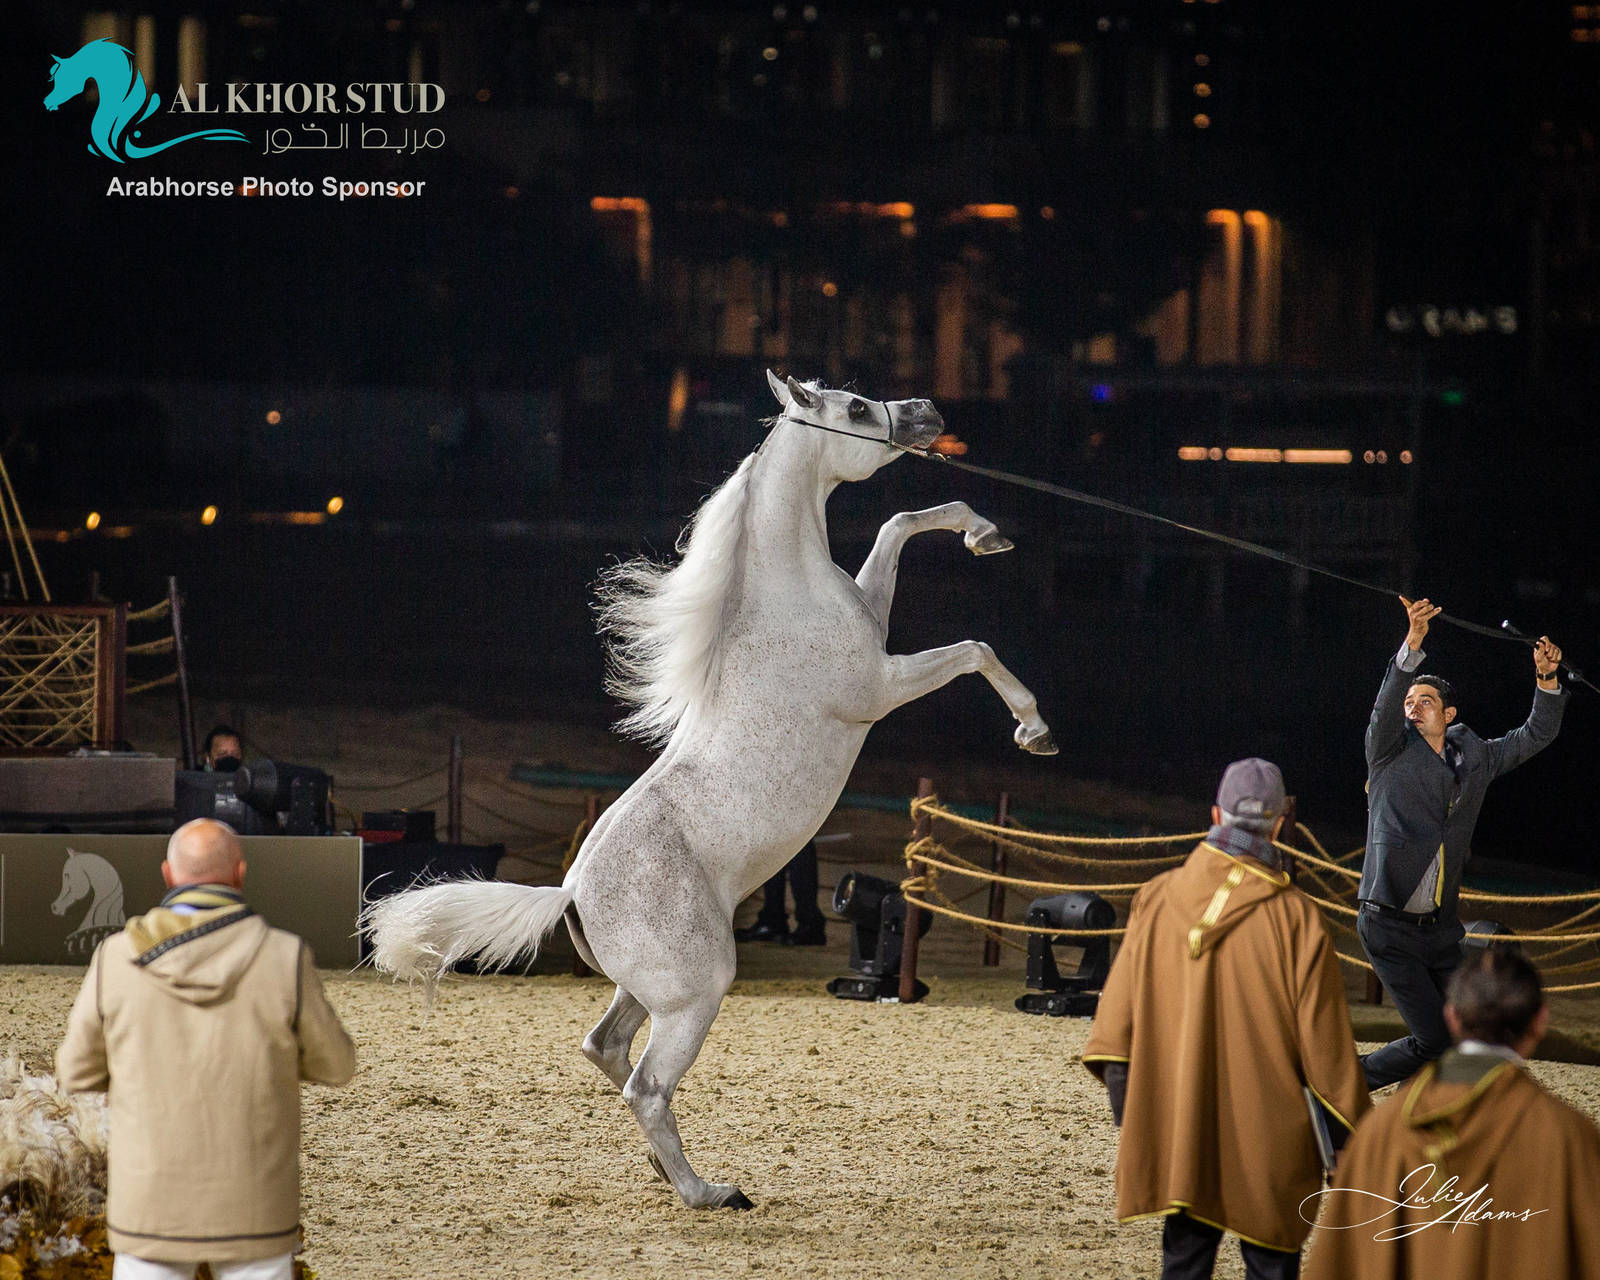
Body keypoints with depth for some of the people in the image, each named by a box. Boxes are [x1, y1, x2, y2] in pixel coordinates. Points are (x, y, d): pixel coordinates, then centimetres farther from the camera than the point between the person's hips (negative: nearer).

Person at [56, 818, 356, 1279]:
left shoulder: (120, 960, -9)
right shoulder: (283, 961, -13)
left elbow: (80, 1072, 3)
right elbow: (332, 1064, 2)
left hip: (156, 1202, 1)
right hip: (250, 1206, -1)